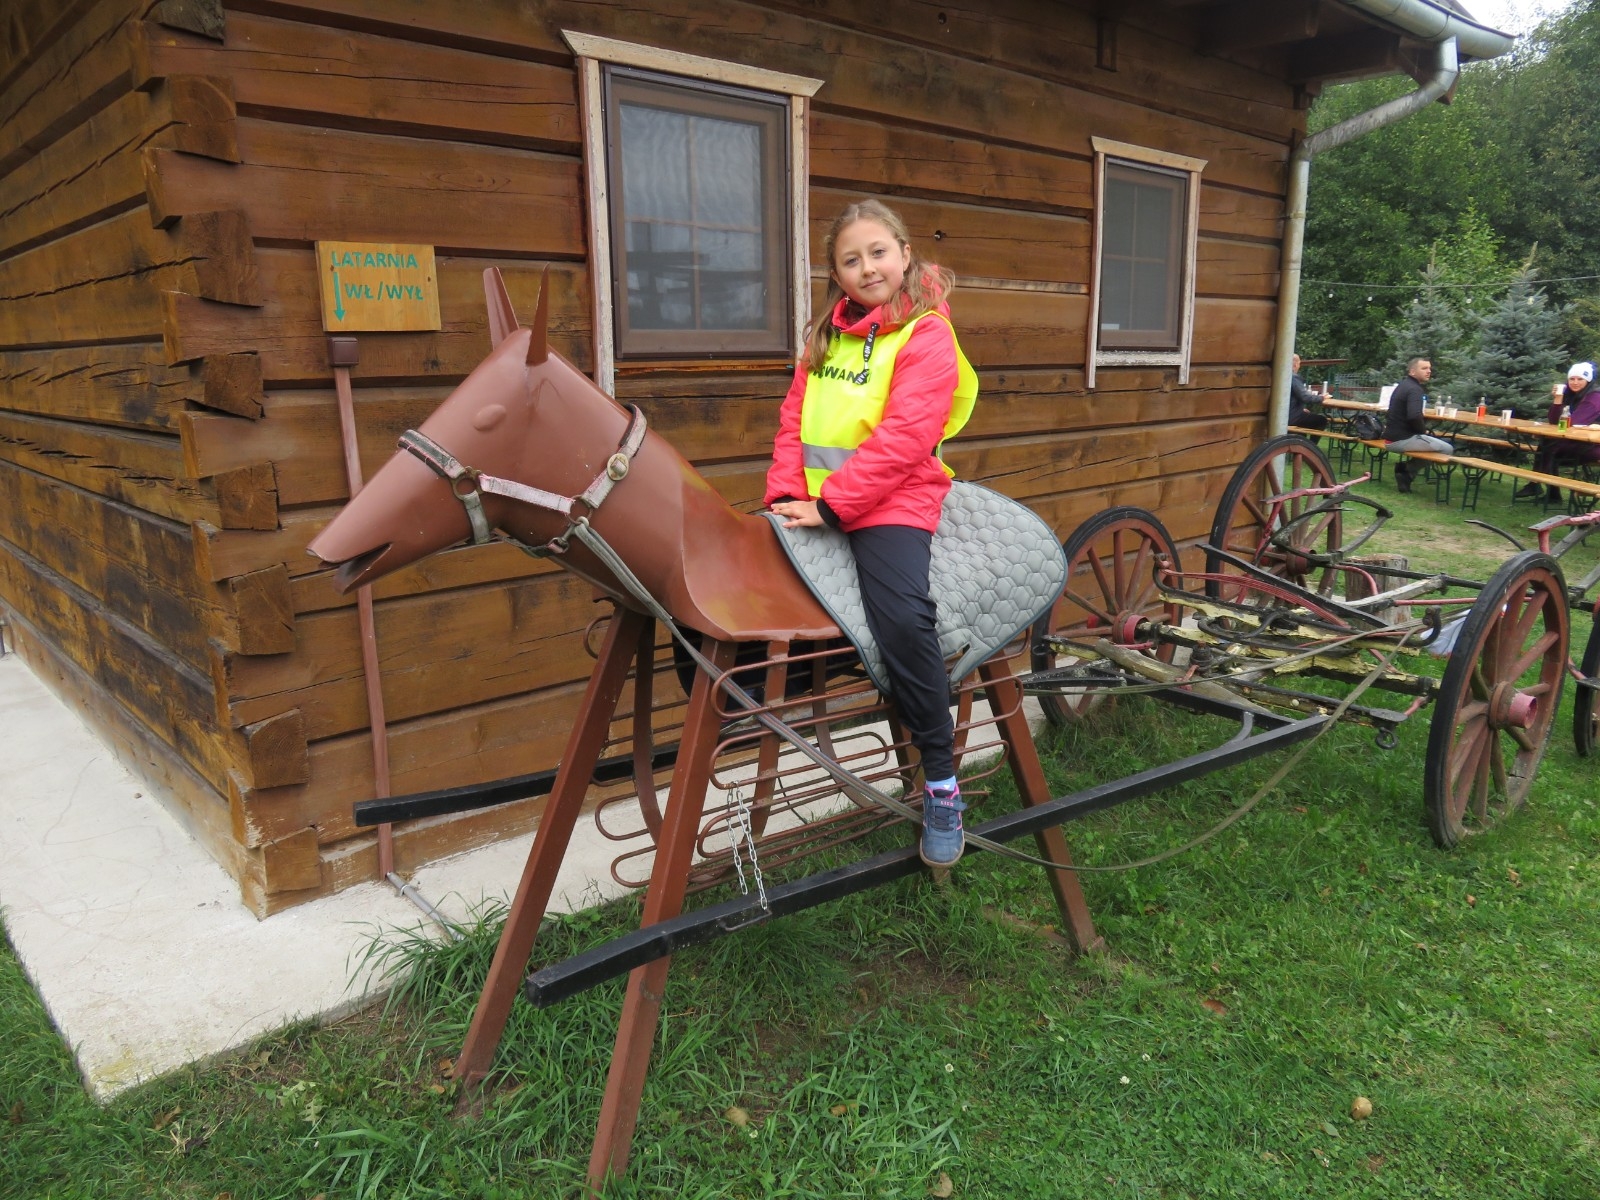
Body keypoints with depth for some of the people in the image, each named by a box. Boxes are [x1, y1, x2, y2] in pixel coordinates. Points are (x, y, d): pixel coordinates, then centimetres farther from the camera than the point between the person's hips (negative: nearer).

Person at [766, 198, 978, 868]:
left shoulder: (927, 336, -5)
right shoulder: (827, 334, 16)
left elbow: (901, 440, -16)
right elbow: (795, 417, 13)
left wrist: (830, 505, -20)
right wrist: (785, 492, -3)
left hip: (890, 502, -7)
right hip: (814, 502, 7)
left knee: (902, 616, -29)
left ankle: (942, 785, -15)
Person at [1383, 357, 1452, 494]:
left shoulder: (1403, 385, 15)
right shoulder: (1414, 389, -16)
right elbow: (1414, 417, -31)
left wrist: (1422, 429, 15)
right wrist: (1423, 430, -11)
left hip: (1392, 436, 10)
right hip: (1402, 439, -10)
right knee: (1447, 449, -6)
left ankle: (1404, 467, 13)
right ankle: (1406, 470, -2)